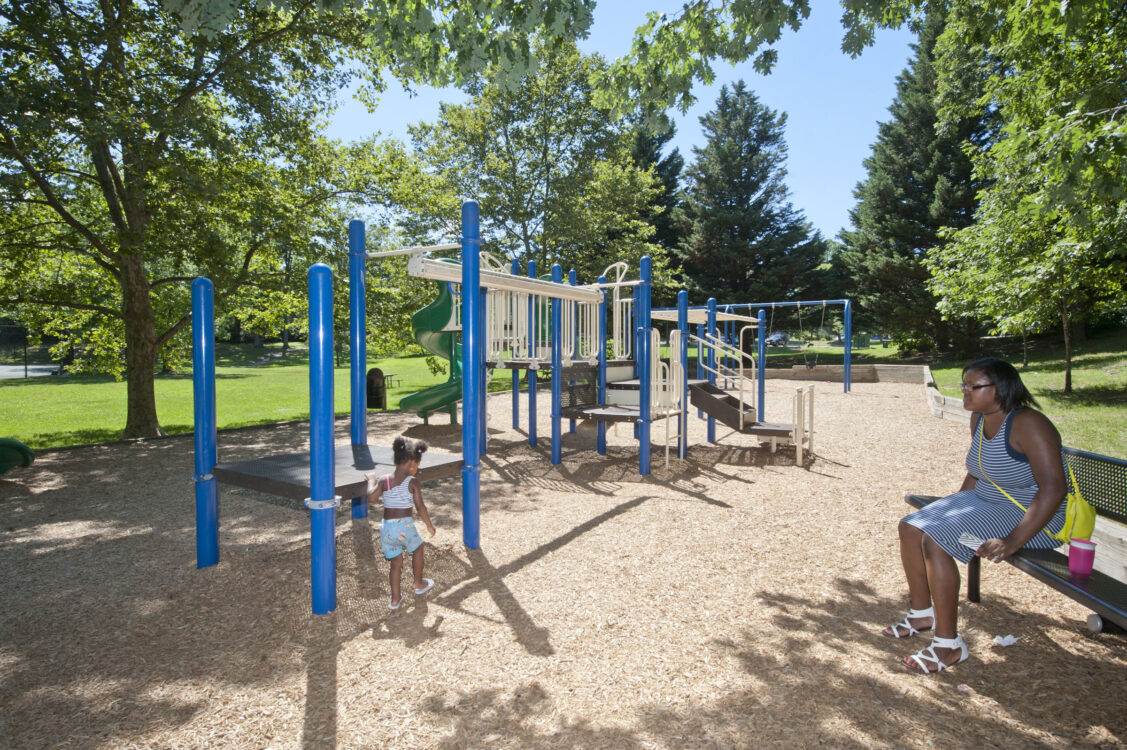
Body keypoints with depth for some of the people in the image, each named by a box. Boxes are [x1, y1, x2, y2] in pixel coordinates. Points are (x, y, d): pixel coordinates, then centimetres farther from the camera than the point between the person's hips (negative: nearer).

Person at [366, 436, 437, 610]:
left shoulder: (383, 480, 3)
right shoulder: (412, 482, -7)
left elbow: (371, 498, -9)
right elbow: (420, 507, -11)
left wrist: (371, 480, 8)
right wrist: (429, 525, 1)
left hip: (387, 527, 4)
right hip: (405, 525, -3)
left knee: (396, 562, 18)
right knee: (417, 548, 25)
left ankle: (395, 599, 21)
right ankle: (419, 584, 38)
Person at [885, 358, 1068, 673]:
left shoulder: (1028, 425, -23)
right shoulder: (979, 418, 4)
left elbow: (1053, 489, -27)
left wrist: (1013, 542, -32)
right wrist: (954, 509, 12)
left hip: (1028, 517, -9)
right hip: (984, 501, 9)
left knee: (936, 542, -25)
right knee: (911, 528, -2)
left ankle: (950, 645, -11)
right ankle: (923, 613, 15)